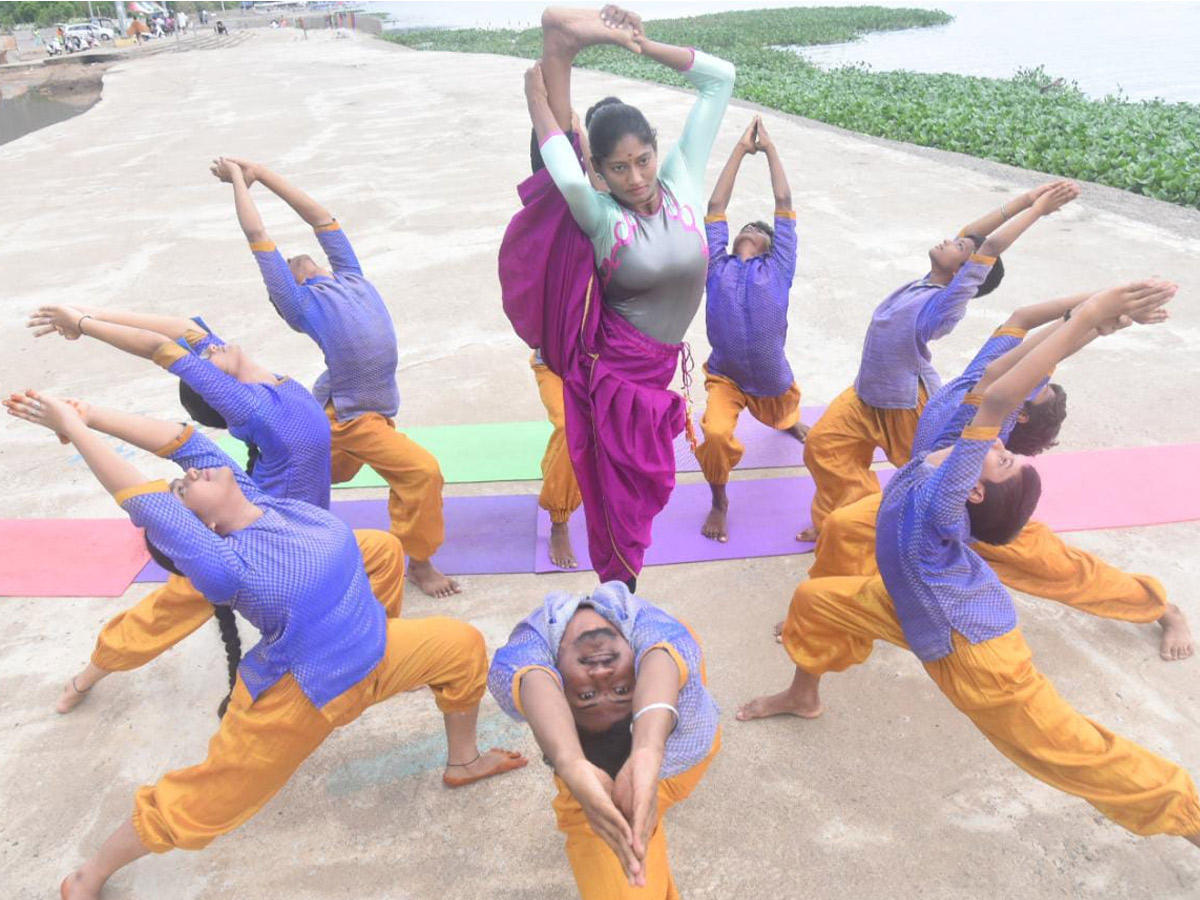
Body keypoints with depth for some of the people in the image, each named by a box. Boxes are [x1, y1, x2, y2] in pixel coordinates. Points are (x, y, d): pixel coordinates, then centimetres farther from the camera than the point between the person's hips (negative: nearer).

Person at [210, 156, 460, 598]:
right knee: (421, 471, -15)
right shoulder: (300, 303, -2)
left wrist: (259, 172, 25)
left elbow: (320, 216, 19)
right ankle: (420, 563, 0)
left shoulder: (349, 276, 13)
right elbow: (258, 236, 0)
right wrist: (238, 180, 13)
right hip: (349, 414, -7)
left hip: (373, 408, 7)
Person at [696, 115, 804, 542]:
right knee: (715, 434, -28)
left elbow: (784, 204, -1)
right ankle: (719, 501, 0)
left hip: (771, 381, 2)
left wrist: (769, 148, 4)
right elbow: (715, 209, -1)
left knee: (781, 416, 29)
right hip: (725, 377, -2)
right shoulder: (717, 268, -1)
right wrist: (741, 149, 1)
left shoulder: (778, 269, -2)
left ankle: (787, 421, 71)